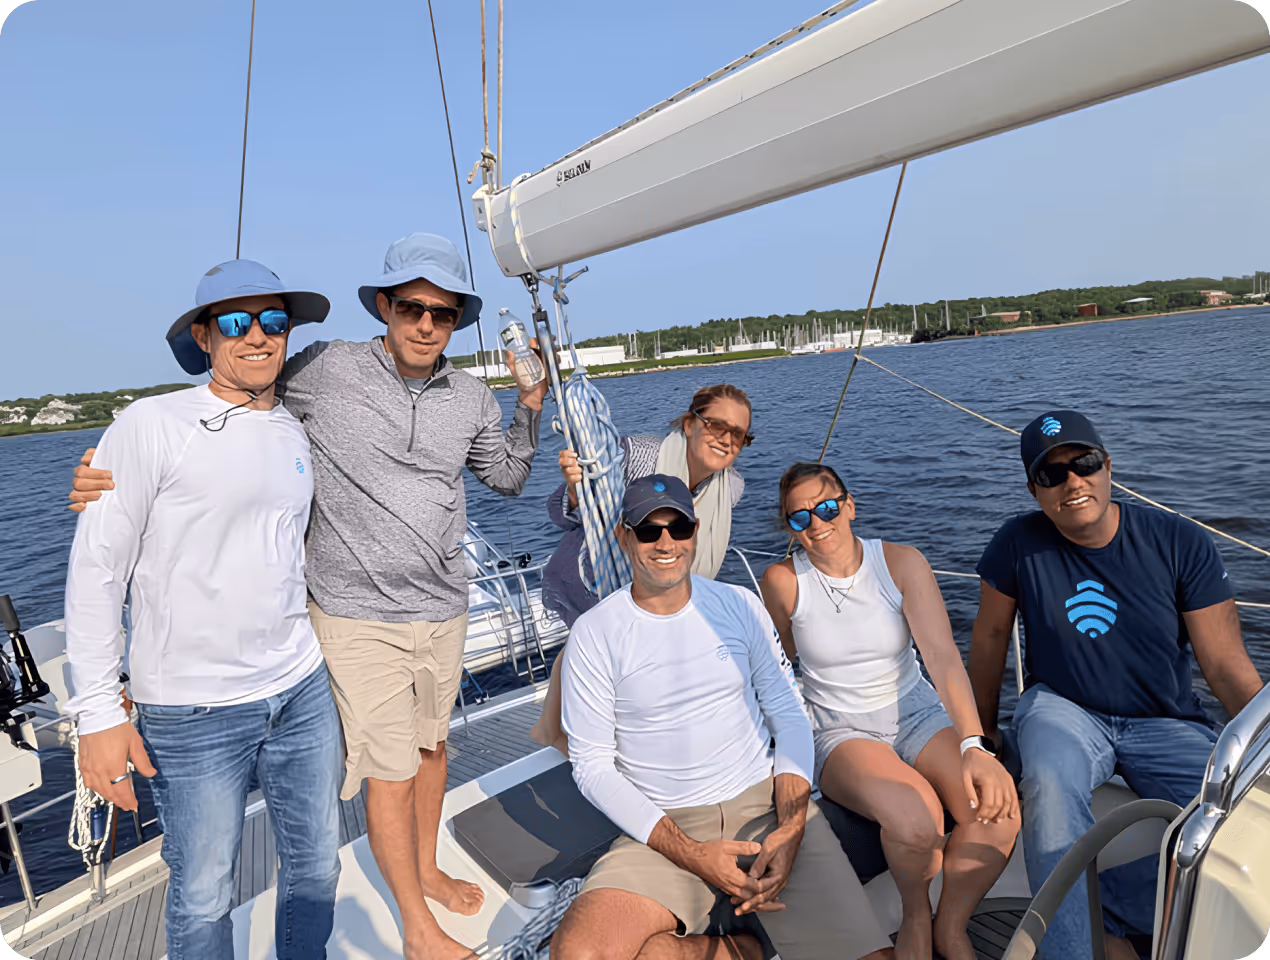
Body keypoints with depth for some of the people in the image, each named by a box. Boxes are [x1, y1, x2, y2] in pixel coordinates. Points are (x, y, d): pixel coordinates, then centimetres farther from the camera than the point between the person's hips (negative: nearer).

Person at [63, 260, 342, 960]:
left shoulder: (294, 434, 8)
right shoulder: (152, 426, -10)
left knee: (316, 864, 18)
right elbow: (95, 570, -10)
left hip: (301, 692, 6)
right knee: (203, 895, 11)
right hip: (193, 712, -5)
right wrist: (98, 712, -11)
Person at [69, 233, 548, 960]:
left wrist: (531, 406, 0)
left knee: (432, 743, 21)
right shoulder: (326, 370, -11)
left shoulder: (471, 399, 1)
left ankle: (427, 870, 47)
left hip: (443, 608, 4)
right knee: (391, 771, 5)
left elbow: (507, 478, 14)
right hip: (361, 615, -4)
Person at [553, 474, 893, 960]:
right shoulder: (594, 633, -4)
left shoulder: (740, 604, 4)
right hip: (664, 827, 0)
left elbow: (789, 715, 6)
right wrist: (692, 856, -14)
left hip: (766, 801, 1)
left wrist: (790, 828, -11)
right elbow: (593, 765, -4)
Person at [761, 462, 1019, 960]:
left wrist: (974, 747, -32)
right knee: (914, 818, -31)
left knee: (998, 808, -24)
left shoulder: (902, 563, -9)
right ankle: (915, 913, 5)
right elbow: (784, 662, 6)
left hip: (919, 717, 2)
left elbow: (943, 656, -19)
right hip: (840, 734, -2)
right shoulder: (783, 581, -10)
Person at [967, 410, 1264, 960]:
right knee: (1050, 785, -33)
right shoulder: (1019, 543, -10)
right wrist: (984, 731, 8)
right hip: (1063, 709, -1)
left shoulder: (1182, 545, -8)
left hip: (1167, 723, 2)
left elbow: (1227, 667, -5)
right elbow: (990, 637, 2)